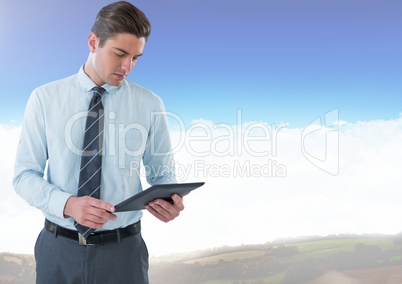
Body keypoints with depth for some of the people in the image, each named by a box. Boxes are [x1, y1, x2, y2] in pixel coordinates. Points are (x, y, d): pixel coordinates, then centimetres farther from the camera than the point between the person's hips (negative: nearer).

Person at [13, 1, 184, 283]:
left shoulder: (150, 105, -5)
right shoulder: (45, 98, -5)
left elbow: (162, 172, 2)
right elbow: (25, 175, -3)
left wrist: (170, 199, -20)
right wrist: (67, 204, -22)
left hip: (123, 249, 0)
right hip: (59, 248, 1)